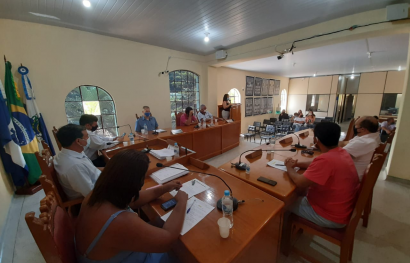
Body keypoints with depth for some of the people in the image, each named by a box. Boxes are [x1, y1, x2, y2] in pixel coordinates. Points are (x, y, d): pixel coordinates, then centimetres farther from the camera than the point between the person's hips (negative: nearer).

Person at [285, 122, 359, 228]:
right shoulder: (342, 152, -4)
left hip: (332, 217, -8)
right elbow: (318, 165, 11)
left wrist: (289, 168, -11)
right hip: (344, 209, 8)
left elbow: (300, 182, -29)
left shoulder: (326, 159, -35)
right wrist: (297, 164, -1)